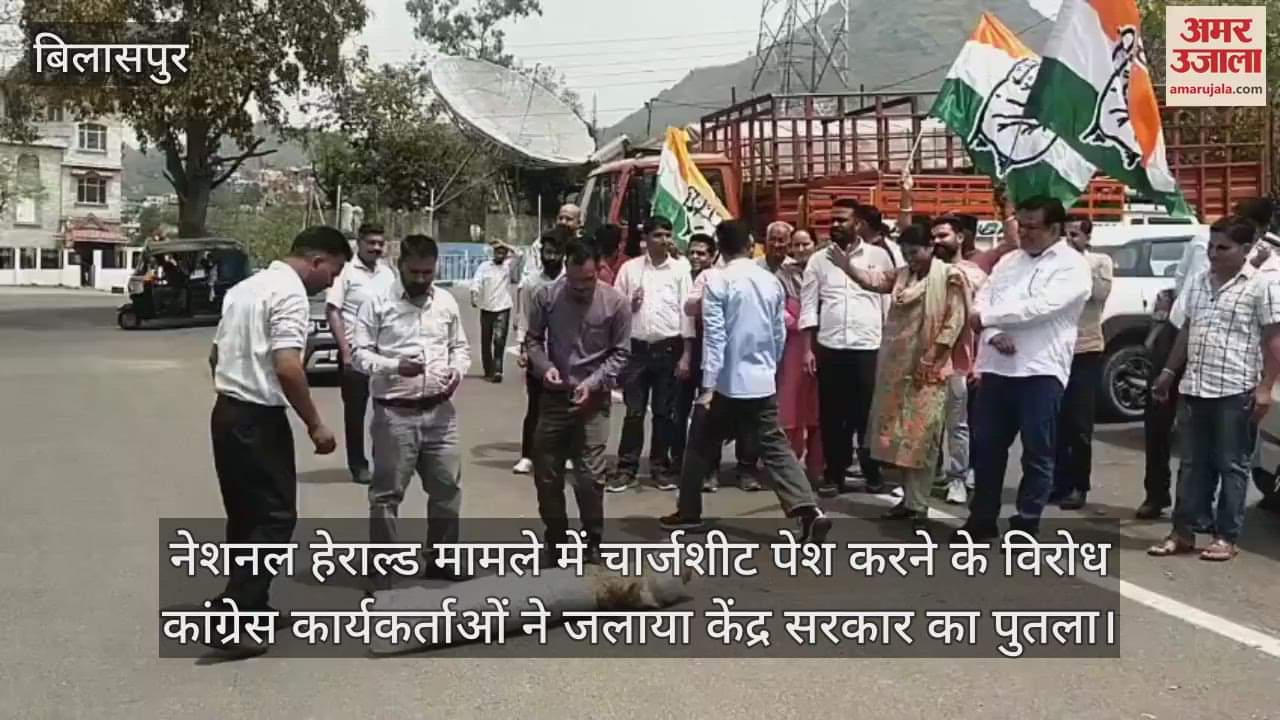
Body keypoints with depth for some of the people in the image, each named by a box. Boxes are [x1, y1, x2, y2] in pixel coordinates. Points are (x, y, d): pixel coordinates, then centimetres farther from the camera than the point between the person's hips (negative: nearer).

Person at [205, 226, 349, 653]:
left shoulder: (246, 287, 15)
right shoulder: (291, 294, -15)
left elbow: (215, 355, 21)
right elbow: (287, 368, -24)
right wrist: (315, 425, -17)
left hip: (226, 412, 10)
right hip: (259, 419, -10)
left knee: (244, 516, 16)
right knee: (275, 517, -5)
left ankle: (251, 607, 24)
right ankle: (230, 613, -10)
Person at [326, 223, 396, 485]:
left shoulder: (388, 273, 10)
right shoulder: (346, 271, -8)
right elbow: (332, 312, -11)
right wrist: (346, 352, -15)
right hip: (355, 353, -5)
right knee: (355, 411, 4)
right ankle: (358, 466, 13)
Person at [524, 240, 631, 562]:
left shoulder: (616, 303, -8)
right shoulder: (546, 297, -5)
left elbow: (620, 353, -2)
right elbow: (532, 339, 6)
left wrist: (593, 382, -14)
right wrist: (544, 366, -13)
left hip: (593, 399, -2)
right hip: (554, 396, 2)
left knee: (590, 477, -4)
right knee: (546, 474, 9)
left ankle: (594, 542, 15)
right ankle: (554, 541, 27)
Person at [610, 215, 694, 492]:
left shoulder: (680, 269, 2)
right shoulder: (630, 268, 5)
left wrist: (686, 352, -5)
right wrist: (629, 305, -13)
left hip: (668, 347, 0)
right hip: (636, 347, 0)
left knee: (664, 412, 7)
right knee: (634, 411, 3)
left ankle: (660, 467, 17)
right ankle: (627, 468, 9)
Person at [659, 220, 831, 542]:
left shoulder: (718, 281, -10)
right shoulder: (771, 281, 6)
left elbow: (715, 336, -15)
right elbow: (780, 334, 12)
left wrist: (707, 386, -14)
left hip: (728, 383, -4)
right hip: (763, 383, 4)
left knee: (701, 447, 13)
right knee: (776, 449, 4)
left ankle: (688, 513, 22)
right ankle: (809, 511, -11)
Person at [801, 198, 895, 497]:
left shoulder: (878, 256, 5)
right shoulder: (819, 259, 7)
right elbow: (808, 306, 5)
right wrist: (809, 348, -2)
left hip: (869, 347, -1)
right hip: (829, 347, 1)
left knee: (869, 413, 4)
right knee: (831, 415, 6)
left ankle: (872, 472, 17)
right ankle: (833, 474, 15)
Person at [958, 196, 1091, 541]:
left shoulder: (1072, 265, -4)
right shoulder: (1009, 261, 16)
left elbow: (1040, 307, -17)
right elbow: (983, 299, 7)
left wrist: (986, 318, -10)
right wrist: (994, 334, -12)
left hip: (1040, 370, -6)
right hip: (997, 367, 6)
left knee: (1037, 452, 3)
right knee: (986, 446, 10)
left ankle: (1026, 525, 13)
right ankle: (981, 520, 23)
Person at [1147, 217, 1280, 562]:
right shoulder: (1198, 282, 12)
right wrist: (1169, 371, 19)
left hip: (1236, 391, -6)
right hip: (1196, 388, 6)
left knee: (1232, 466, 3)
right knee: (1193, 464, 10)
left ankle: (1226, 537, 10)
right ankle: (1184, 532, 15)